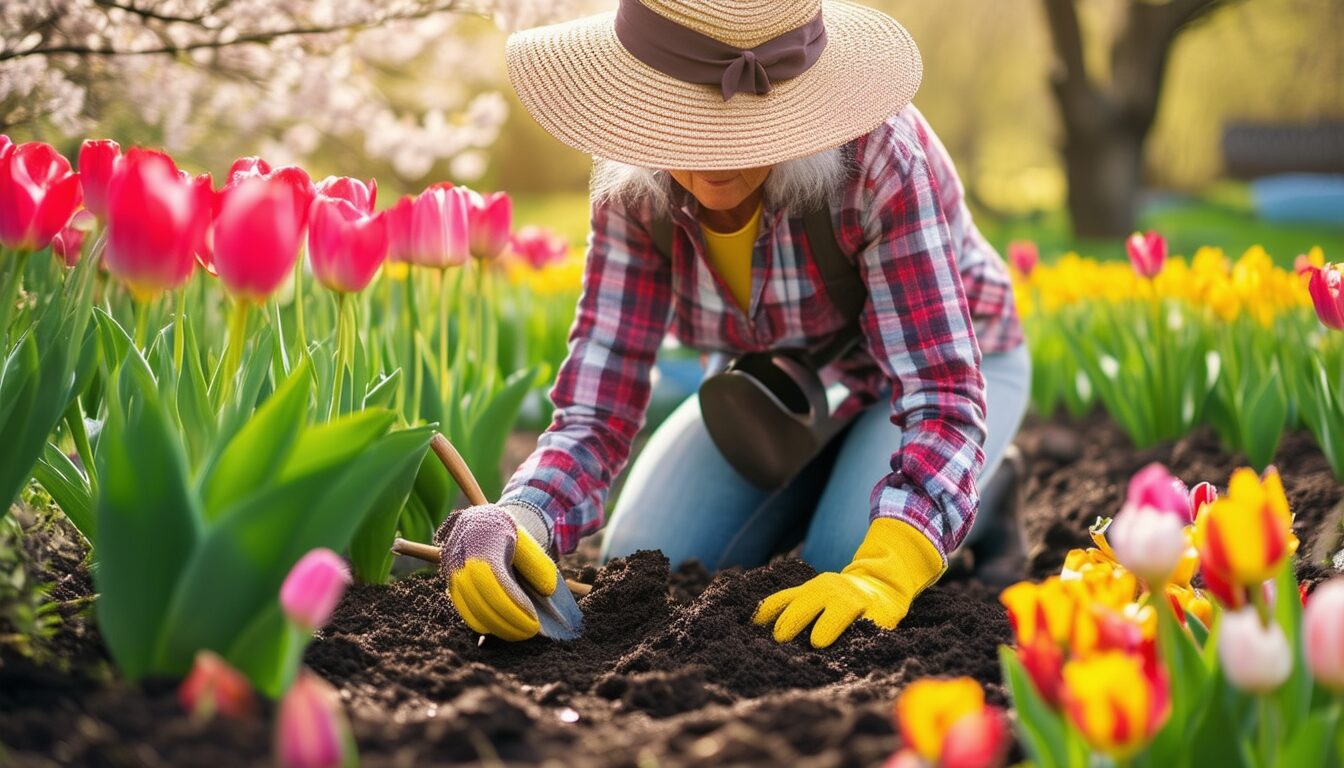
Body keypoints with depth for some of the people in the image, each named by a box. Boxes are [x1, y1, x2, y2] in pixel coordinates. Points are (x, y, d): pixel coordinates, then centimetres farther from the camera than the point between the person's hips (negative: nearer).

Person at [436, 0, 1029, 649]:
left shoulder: (877, 153, -37)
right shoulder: (636, 188, -25)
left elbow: (940, 395, -39)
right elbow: (598, 408, -26)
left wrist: (881, 572, -57)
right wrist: (512, 522, -49)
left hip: (939, 358, -4)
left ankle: (979, 496, 6)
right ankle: (824, 488, 16)